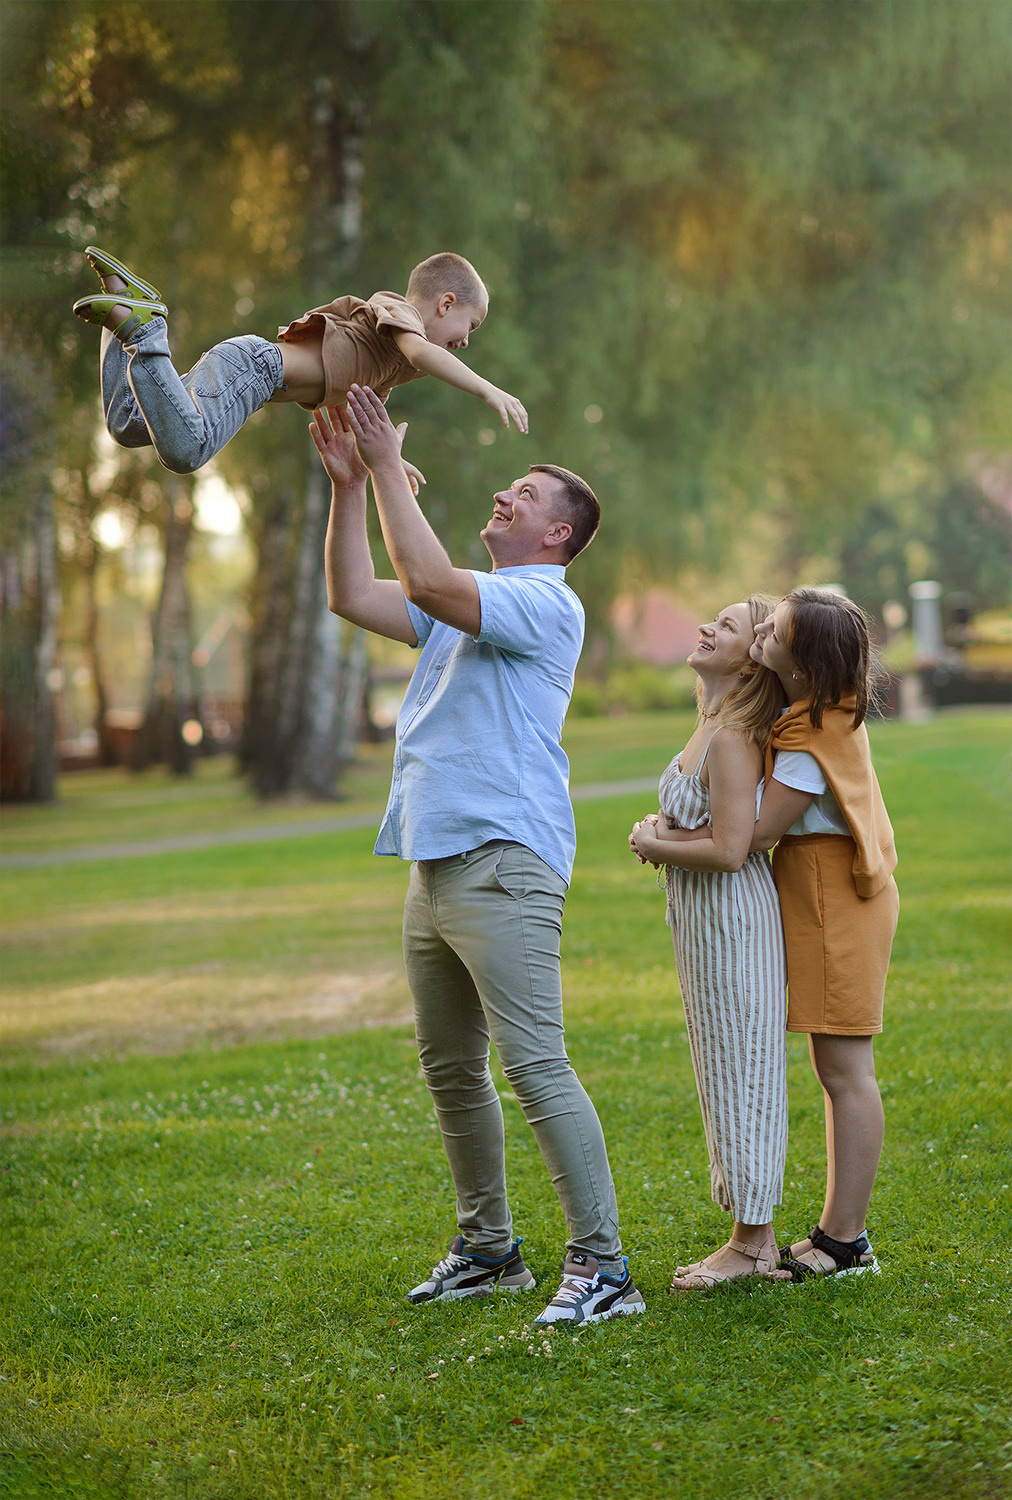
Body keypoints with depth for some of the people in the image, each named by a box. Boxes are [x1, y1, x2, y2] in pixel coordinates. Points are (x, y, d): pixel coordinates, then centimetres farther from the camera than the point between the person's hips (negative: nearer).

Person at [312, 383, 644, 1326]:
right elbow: (354, 597, 19)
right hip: (436, 865, 10)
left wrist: (389, 464, -13)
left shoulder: (545, 603, -7)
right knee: (450, 1070, 13)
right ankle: (488, 1249, 23)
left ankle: (600, 1266, -12)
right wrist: (349, 485, 11)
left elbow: (427, 580, -20)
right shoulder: (465, 608, 23)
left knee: (536, 1065, -14)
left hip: (502, 865, -10)